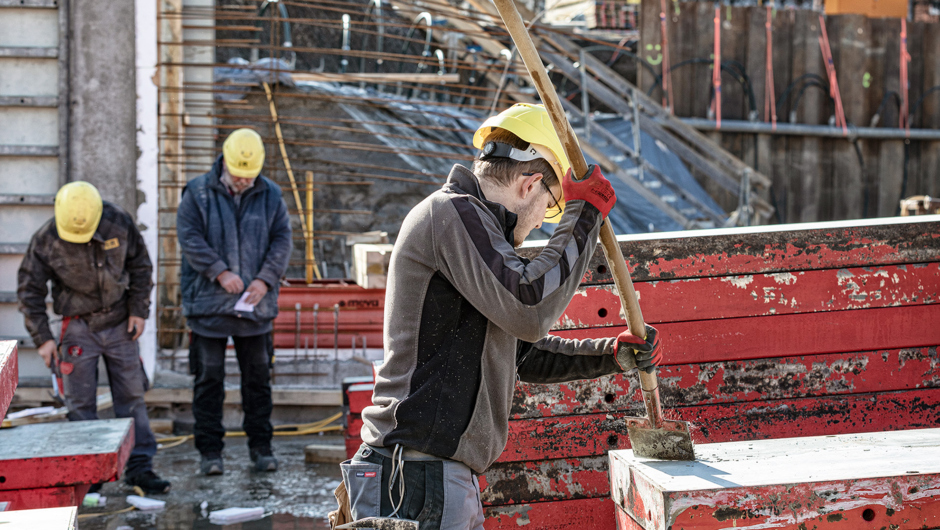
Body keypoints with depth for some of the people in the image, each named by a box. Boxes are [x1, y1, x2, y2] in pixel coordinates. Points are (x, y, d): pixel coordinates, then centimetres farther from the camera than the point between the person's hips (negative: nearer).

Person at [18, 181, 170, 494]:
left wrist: (139, 310, 0)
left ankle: (139, 467, 12)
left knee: (131, 397, 5)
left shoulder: (119, 224, -12)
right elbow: (29, 290, -7)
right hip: (78, 326, -1)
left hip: (119, 324, 2)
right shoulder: (46, 240, -16)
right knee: (80, 404, 1)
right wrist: (42, 338, -9)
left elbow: (140, 266, 3)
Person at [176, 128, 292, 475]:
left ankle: (261, 446, 20)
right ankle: (210, 450, 10)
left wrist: (265, 279, -11)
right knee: (209, 379, 2)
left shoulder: (270, 196, 6)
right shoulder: (198, 193, -2)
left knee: (258, 378, 9)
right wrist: (220, 272, -19)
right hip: (208, 304, -2)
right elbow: (189, 238, -8)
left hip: (256, 305, 3)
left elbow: (282, 241, 3)